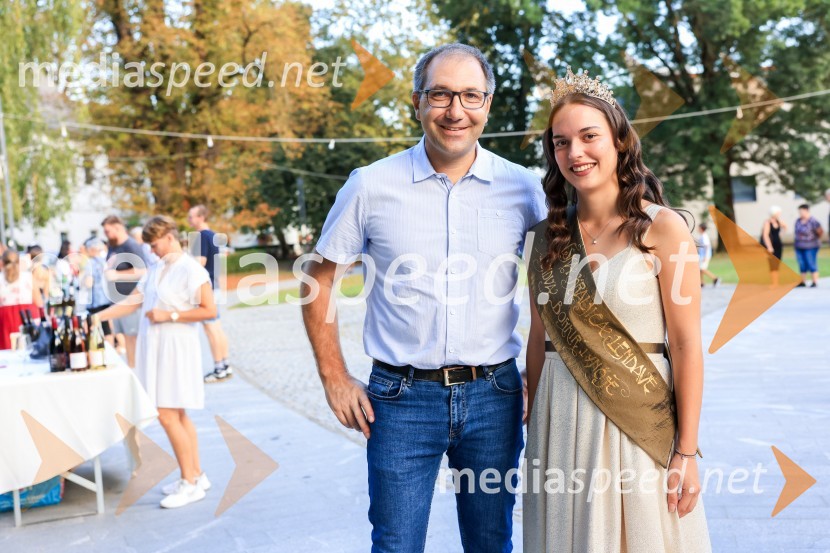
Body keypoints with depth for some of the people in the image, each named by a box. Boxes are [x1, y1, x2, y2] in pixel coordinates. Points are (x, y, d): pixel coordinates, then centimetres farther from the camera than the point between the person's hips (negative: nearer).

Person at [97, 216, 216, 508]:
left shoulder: (191, 270, -12)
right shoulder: (155, 269, 12)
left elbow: (209, 310, -15)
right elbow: (132, 302, 11)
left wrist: (169, 315, -16)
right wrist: (98, 316, 2)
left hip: (176, 349, -8)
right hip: (155, 347, 8)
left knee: (167, 415, -8)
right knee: (177, 415, 12)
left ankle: (190, 482, 3)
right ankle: (196, 475, 22)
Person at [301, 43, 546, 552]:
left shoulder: (524, 188, -1)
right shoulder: (371, 185, -4)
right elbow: (319, 280, 5)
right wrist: (335, 378, 0)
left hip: (493, 395, 2)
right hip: (402, 397, -1)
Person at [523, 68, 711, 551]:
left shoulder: (662, 227, -7)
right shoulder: (549, 234, 5)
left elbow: (686, 346, -8)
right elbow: (540, 338, 9)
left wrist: (686, 452, -10)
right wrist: (533, 428, 10)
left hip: (638, 416, -3)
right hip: (560, 421, 4)